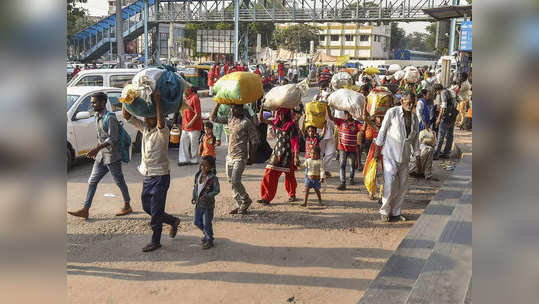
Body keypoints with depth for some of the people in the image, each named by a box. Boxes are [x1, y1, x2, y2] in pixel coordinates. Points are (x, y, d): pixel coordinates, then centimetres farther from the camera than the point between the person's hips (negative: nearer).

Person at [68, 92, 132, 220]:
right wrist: (97, 149, 17)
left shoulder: (110, 117, -17)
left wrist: (97, 148, -26)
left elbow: (113, 138, -22)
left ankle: (127, 206, 21)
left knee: (119, 181, 5)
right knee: (92, 181, 5)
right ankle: (85, 210, 8)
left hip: (112, 156, -9)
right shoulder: (98, 117, 11)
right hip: (101, 156, 9)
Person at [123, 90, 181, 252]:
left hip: (160, 176, -8)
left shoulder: (162, 132, -15)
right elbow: (126, 115, 4)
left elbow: (161, 123, -39)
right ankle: (173, 221, 35)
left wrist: (157, 101, -39)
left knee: (156, 211, 0)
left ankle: (155, 241, 14)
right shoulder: (144, 128, 5)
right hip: (147, 176, 8)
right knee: (147, 207, 17)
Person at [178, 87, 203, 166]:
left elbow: (198, 114, -19)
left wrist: (191, 123, -23)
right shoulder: (187, 98, 13)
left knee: (193, 143, 2)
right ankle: (184, 159, 12)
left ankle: (194, 160, 13)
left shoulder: (194, 98, -15)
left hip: (194, 126, -9)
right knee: (183, 142, 6)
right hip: (185, 126, 9)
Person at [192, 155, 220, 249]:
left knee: (207, 223, -1)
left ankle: (209, 240, 16)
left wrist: (208, 196, -26)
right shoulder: (198, 175, 3)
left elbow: (217, 190, -14)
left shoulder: (213, 178, -15)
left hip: (208, 204, -6)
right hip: (198, 204, 7)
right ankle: (206, 234, 40)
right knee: (197, 222, 15)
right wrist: (194, 197, 4)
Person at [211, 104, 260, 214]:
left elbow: (254, 140, -8)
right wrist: (218, 105, 6)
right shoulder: (229, 120, 10)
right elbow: (213, 118, 16)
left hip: (240, 157, -7)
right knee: (231, 182, 6)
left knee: (235, 181, -14)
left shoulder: (246, 122, -10)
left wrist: (251, 156, -6)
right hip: (229, 156, 7)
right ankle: (240, 205, 15)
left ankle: (246, 201, 8)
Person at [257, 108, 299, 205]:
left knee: (289, 175, 7)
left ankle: (292, 194, 30)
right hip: (277, 151, 5)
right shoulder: (276, 123, 9)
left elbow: (295, 141, -11)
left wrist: (296, 157, -17)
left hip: (288, 153, -5)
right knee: (270, 174, -4)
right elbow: (261, 119, 13)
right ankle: (267, 197, -2)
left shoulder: (291, 125, -8)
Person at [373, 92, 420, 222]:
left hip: (405, 156, 6)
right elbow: (382, 131, -4)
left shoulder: (414, 118, 9)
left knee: (403, 185, 6)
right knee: (390, 183, -11)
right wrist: (377, 149, -5)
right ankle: (385, 211, 4)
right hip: (390, 153, -5)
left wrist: (417, 155, 14)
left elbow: (415, 138, 16)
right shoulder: (392, 112, -7)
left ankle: (395, 212, 18)